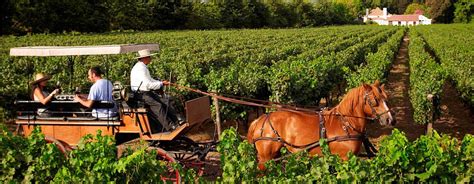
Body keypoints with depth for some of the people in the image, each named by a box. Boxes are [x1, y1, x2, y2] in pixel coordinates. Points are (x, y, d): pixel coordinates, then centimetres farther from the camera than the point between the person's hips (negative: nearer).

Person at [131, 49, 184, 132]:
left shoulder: (143, 67, 16)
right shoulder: (140, 69, -19)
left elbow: (150, 80, 23)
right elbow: (148, 85, -26)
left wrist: (161, 82, 7)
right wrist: (161, 84, -15)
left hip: (148, 92, 11)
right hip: (141, 94, -11)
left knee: (166, 100, -2)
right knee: (157, 105, -28)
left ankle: (178, 119, -7)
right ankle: (169, 126, -29)